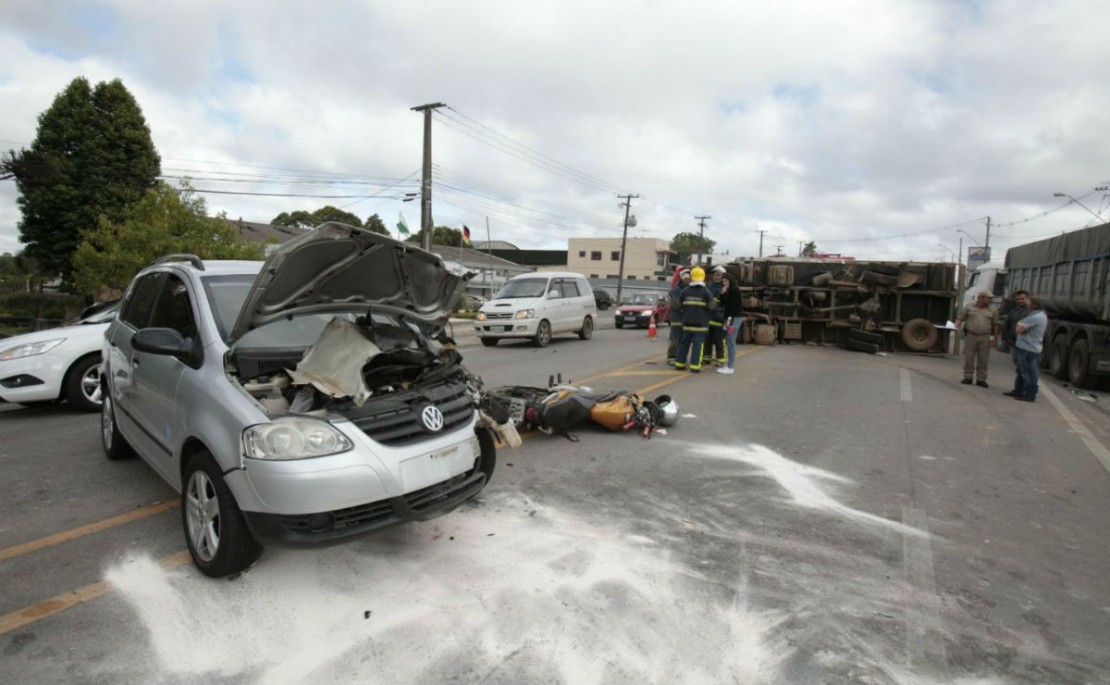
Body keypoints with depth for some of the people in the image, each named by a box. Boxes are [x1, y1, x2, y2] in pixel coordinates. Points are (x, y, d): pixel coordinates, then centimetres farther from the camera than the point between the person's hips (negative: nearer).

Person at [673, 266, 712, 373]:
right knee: (697, 344, -2)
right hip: (700, 323, -4)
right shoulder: (705, 292, -8)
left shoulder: (685, 290, 2)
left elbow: (680, 305, 7)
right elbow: (711, 306, -8)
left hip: (687, 322, 4)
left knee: (684, 343, 12)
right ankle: (695, 366, -5)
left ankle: (679, 363, 15)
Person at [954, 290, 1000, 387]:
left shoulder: (993, 310, 9)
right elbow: (960, 318, 9)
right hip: (971, 336, 0)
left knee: (983, 359, 1)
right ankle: (968, 377, 10)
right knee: (969, 358, 2)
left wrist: (994, 338, 4)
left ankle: (981, 379, 7)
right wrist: (957, 326, -10)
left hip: (985, 337, 1)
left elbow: (995, 325, 9)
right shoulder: (969, 308, 7)